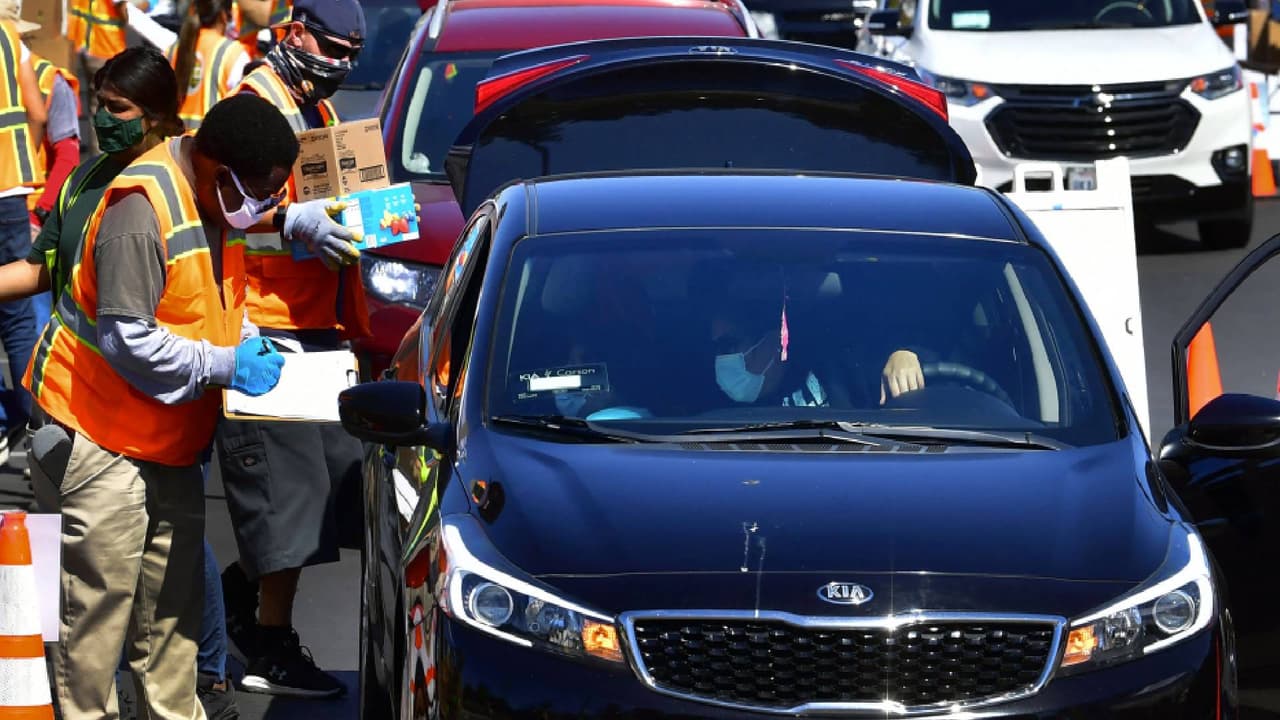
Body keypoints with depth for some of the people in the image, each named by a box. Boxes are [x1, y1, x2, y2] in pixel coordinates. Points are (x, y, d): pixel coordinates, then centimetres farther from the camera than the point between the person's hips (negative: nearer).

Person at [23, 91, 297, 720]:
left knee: (174, 596, 14)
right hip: (103, 434, -9)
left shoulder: (218, 199, 3)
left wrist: (248, 340, 0)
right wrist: (226, 366, -22)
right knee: (100, 597, -4)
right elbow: (127, 340, -27)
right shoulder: (142, 211, -26)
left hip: (169, 436, 9)